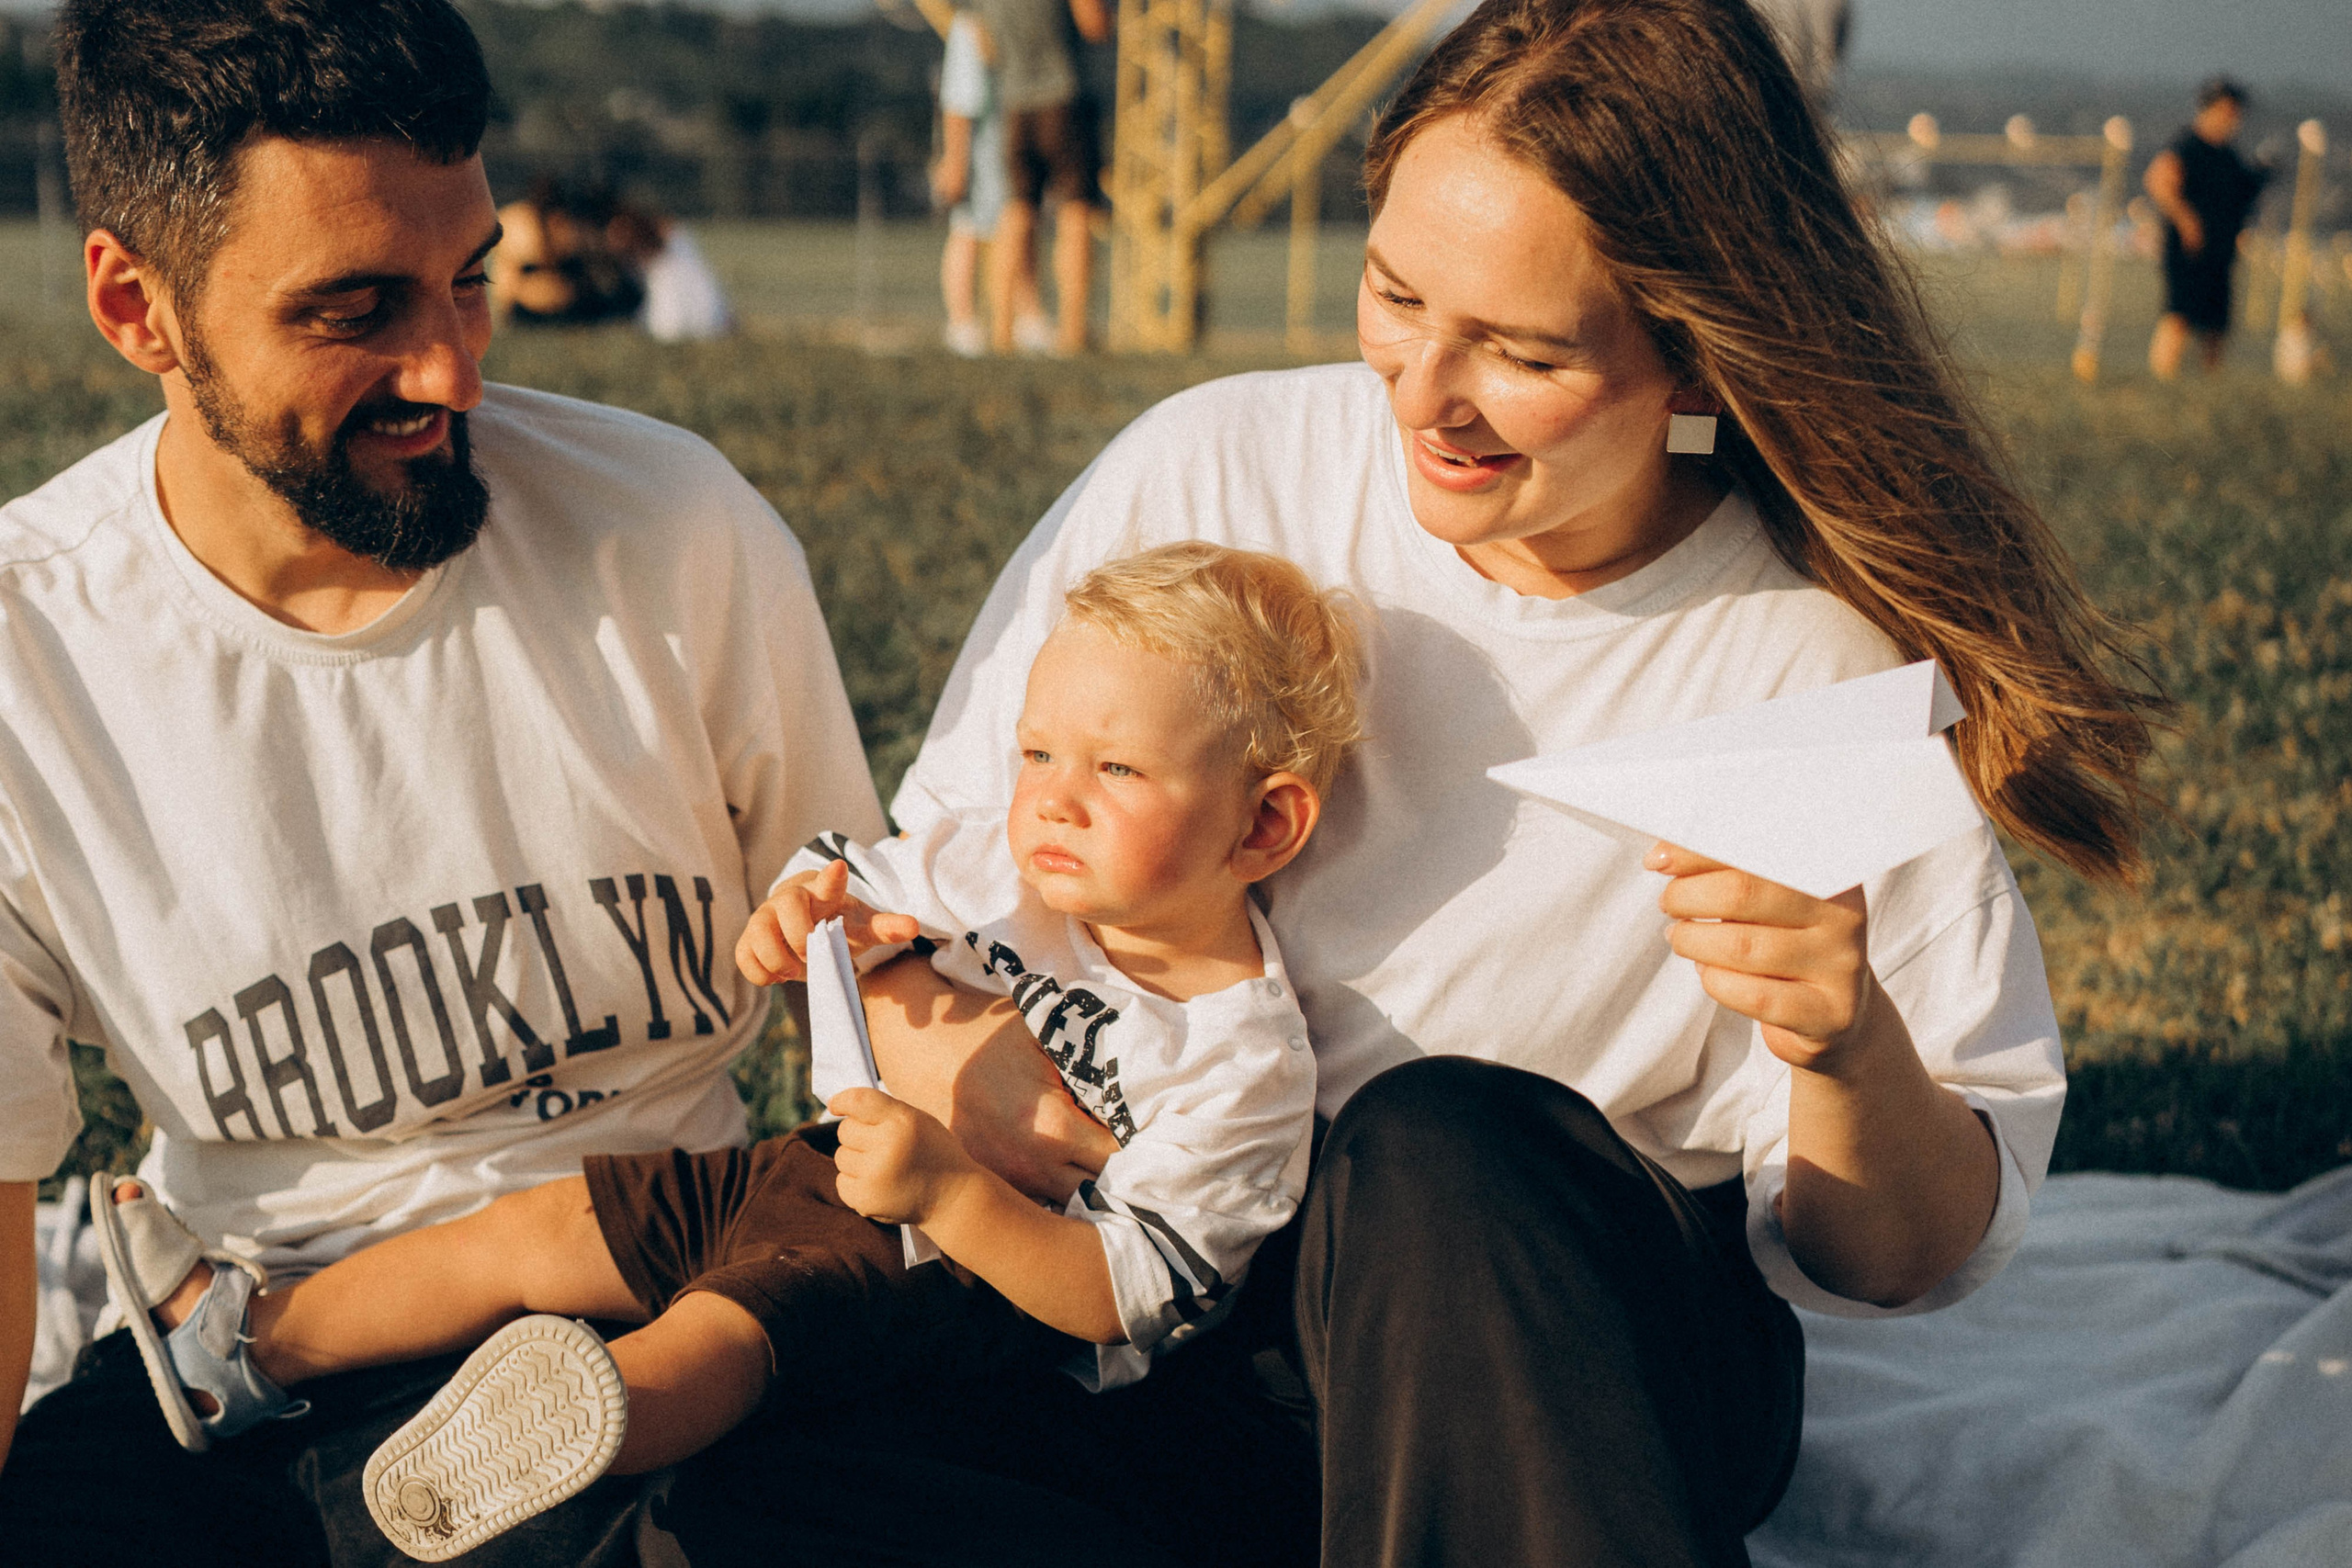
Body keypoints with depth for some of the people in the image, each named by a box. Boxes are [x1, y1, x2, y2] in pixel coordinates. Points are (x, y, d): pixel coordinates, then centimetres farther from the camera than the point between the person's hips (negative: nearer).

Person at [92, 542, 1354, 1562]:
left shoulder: (1244, 1066, -22)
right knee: (537, 1224, 5)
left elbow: (1122, 1297, -24)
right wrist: (797, 916, -15)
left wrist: (948, 1192, -38)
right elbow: (850, 886, 11)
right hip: (842, 1167, 7)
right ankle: (251, 1339, 16)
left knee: (726, 1324, -33)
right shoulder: (1006, 866, -5)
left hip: (987, 1281, -7)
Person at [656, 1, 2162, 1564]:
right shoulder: (1209, 472, -4)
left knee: (1445, 1146, -38)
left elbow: (1912, 1260, -6)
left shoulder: (1837, 664, -10)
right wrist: (924, 1039, -18)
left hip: (1587, 1362, -2)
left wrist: (1847, 1053, -28)